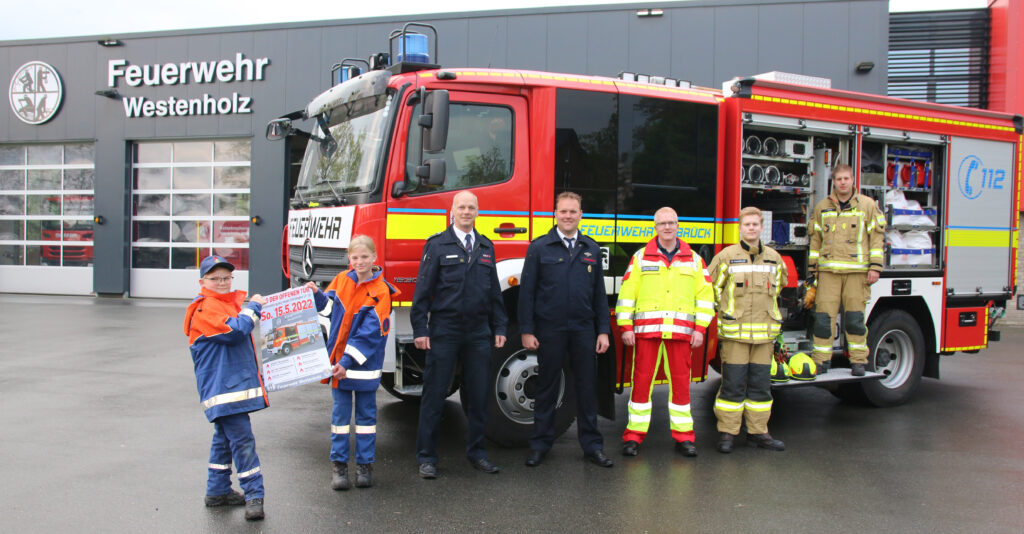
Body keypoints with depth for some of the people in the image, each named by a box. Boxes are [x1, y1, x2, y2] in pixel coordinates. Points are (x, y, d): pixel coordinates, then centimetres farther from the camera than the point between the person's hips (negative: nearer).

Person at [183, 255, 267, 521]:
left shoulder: (231, 303, 18)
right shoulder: (204, 308, -12)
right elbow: (234, 331, -23)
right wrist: (253, 307, -12)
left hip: (236, 381, 10)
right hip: (221, 386, -10)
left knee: (225, 437, 17)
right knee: (242, 438, -11)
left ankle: (218, 491, 27)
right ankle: (253, 495, -6)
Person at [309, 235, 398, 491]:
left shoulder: (380, 291, -10)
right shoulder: (342, 280, 2)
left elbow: (371, 333, -16)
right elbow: (326, 304, 12)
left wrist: (348, 362, -21)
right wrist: (315, 293, -11)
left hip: (365, 363, -3)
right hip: (337, 359, 3)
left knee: (366, 412, 8)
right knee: (340, 412, 7)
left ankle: (364, 463, 18)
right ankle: (338, 464, 15)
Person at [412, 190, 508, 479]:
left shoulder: (486, 247, 13)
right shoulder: (437, 245, 0)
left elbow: (494, 291, 16)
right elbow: (423, 290, -3)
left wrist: (499, 328, 10)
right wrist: (419, 330, -9)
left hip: (478, 334, 4)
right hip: (443, 332, -4)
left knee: (478, 395, 9)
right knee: (434, 395, 1)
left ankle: (476, 452, 23)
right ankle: (426, 457, 11)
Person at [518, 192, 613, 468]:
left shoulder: (591, 249, 10)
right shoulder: (539, 248, 1)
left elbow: (600, 293, 11)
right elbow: (527, 291, -1)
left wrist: (603, 330, 5)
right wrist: (526, 331, -6)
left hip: (584, 331, 2)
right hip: (550, 331, -2)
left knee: (587, 388, 7)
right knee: (547, 388, 7)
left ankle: (592, 445, 16)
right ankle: (540, 444, 17)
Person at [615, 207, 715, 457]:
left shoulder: (693, 259, 11)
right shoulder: (641, 257, 6)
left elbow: (705, 295, 9)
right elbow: (626, 293, 3)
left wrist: (700, 328, 1)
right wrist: (626, 327, -4)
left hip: (680, 333, 1)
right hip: (647, 331, -1)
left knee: (681, 383, 4)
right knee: (642, 381, 0)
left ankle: (683, 436, 14)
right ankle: (634, 435, 8)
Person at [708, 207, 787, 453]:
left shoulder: (774, 258, 10)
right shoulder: (727, 256, -2)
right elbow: (712, 287, 6)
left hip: (764, 332, 4)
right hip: (735, 331, -4)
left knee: (761, 384, 8)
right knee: (733, 384, -2)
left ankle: (758, 431, 18)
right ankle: (727, 433, 6)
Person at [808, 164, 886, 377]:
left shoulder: (868, 205, 6)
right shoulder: (822, 207, 13)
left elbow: (877, 237, 4)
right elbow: (815, 239, 16)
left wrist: (875, 267, -3)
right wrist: (813, 267, 12)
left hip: (857, 271, -2)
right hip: (828, 270, 2)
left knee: (854, 317, 0)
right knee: (824, 316, -3)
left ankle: (858, 361, 10)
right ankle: (821, 361, 4)